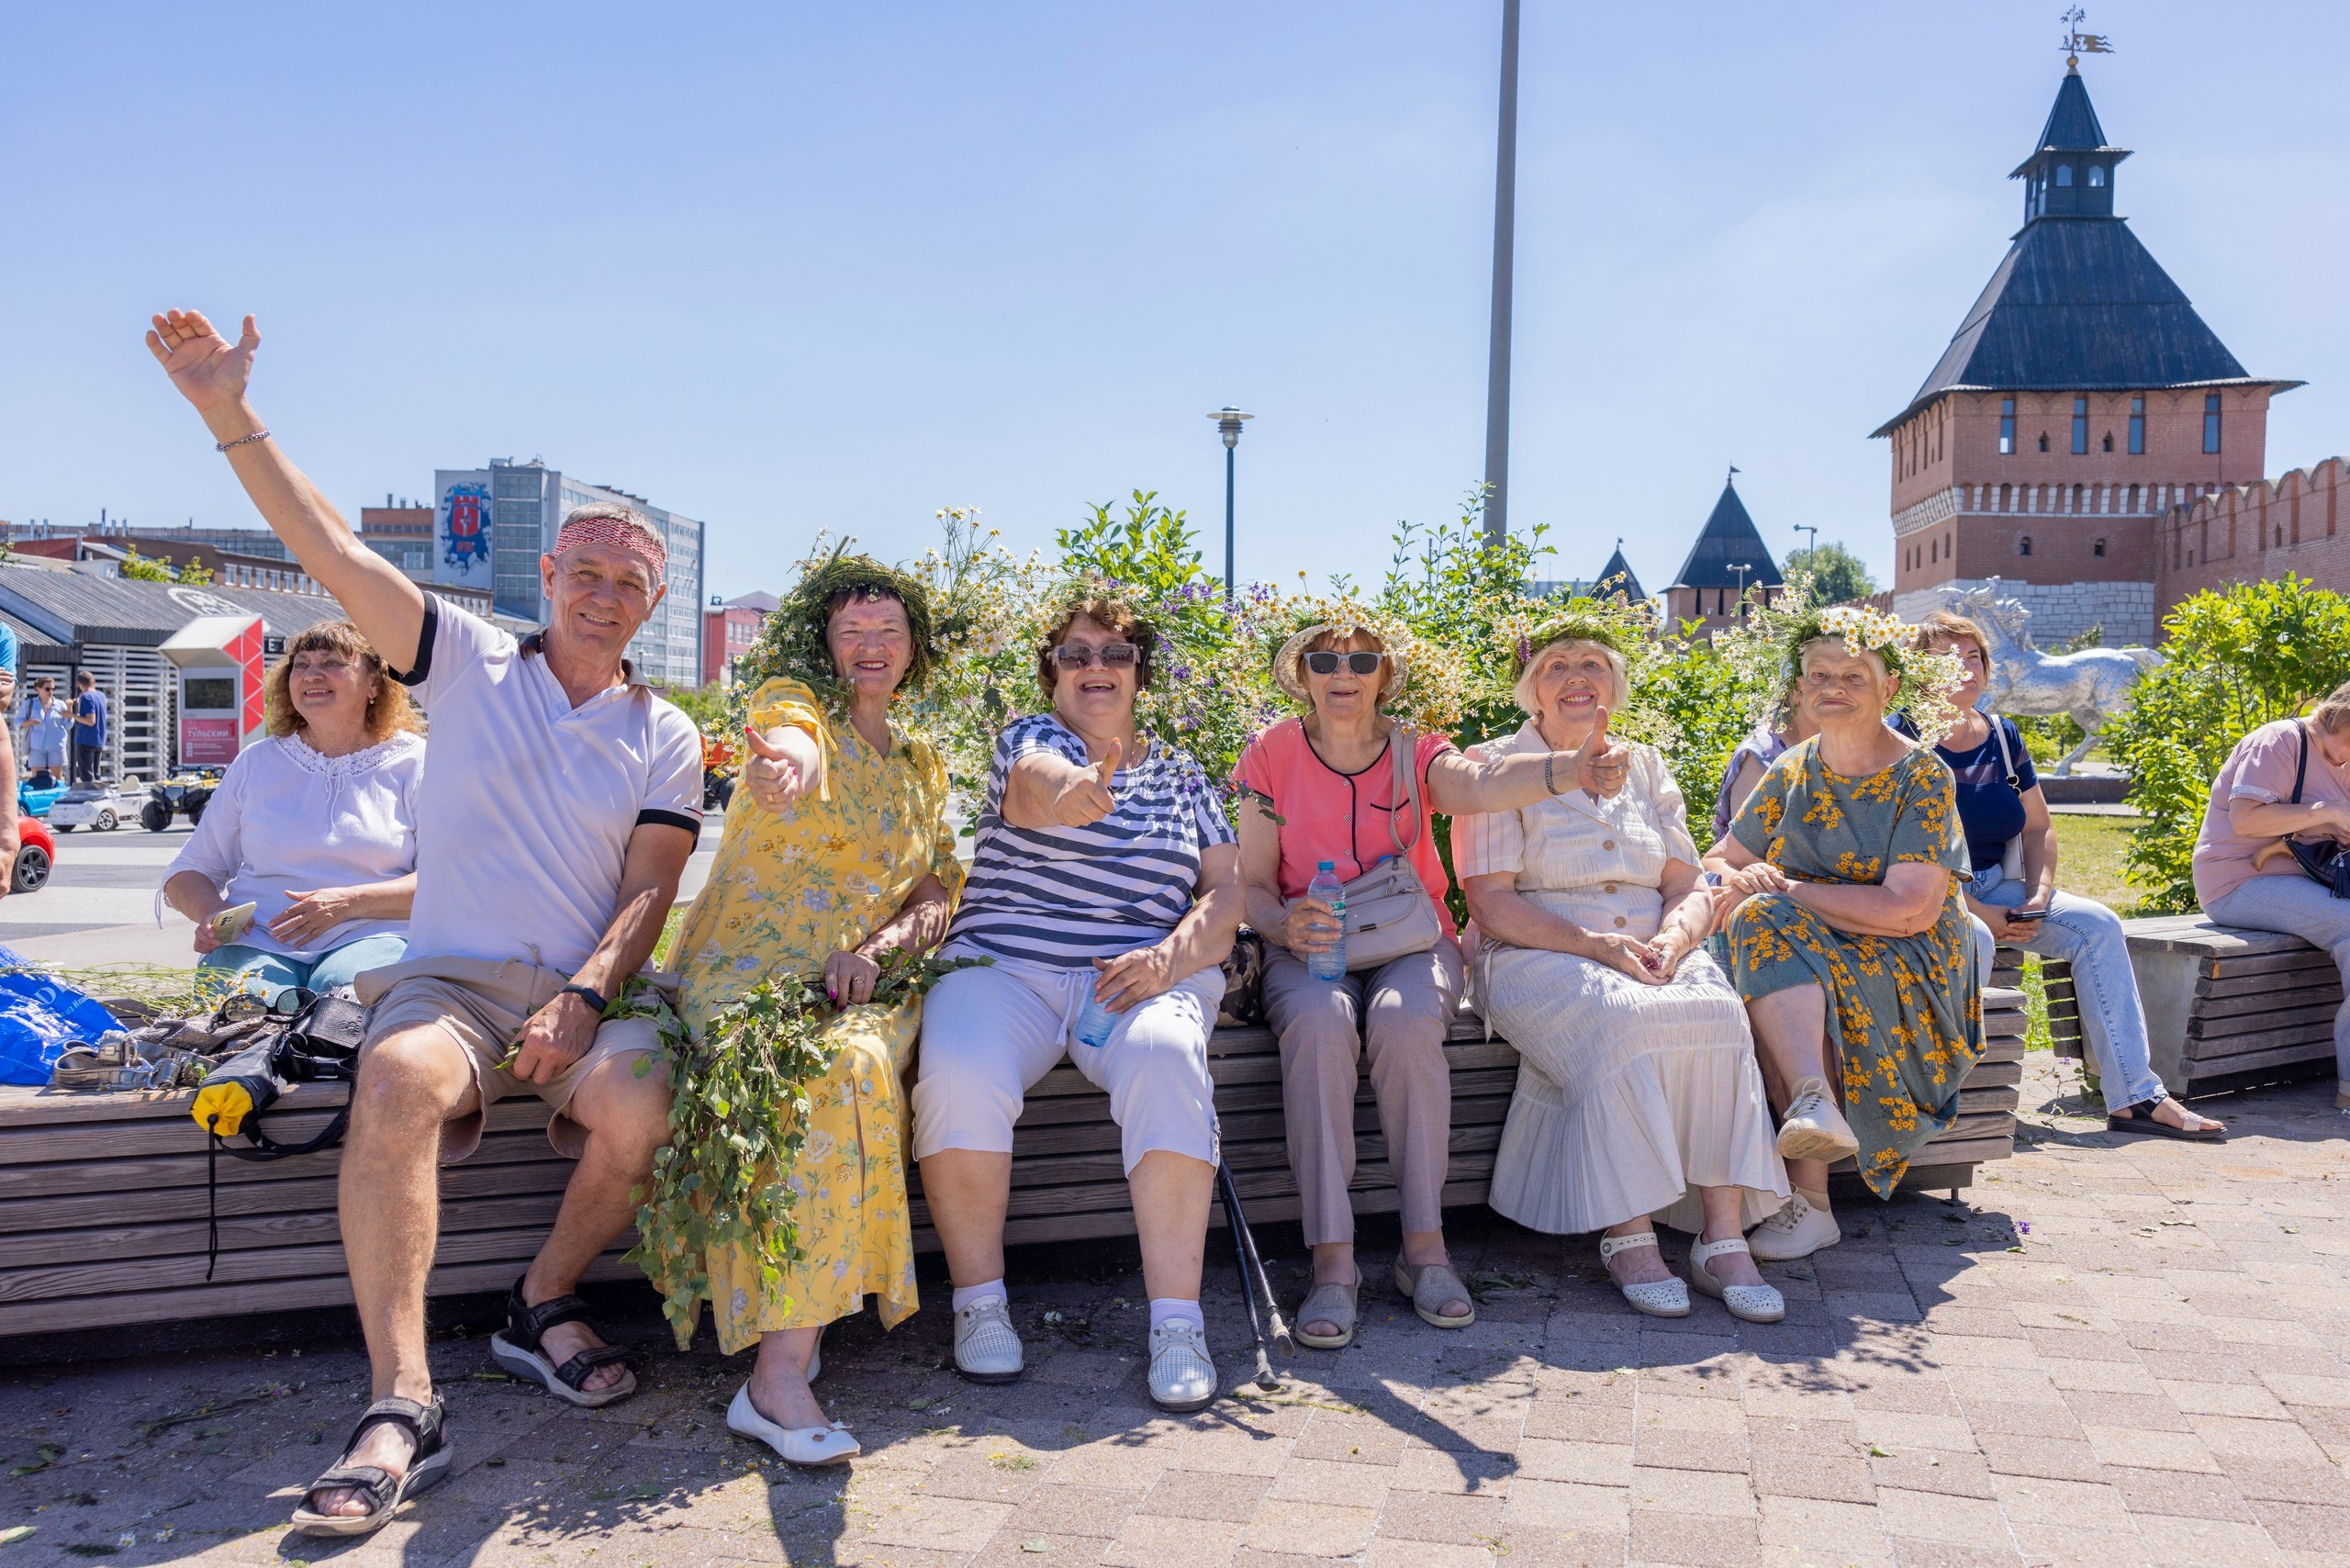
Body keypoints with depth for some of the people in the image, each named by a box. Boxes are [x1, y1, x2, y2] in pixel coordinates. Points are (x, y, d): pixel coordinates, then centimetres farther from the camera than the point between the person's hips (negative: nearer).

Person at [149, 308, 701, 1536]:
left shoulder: (664, 738, 9)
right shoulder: (469, 666, 9)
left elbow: (648, 896, 1)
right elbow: (334, 554, 0)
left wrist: (583, 1000, -16)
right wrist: (232, 417, -9)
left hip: (590, 986, 1)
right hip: (450, 976, 0)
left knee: (640, 1108, -29)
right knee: (398, 1080, -33)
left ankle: (543, 1305, 0)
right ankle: (401, 1405, -30)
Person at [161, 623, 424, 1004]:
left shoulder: (414, 763, 7)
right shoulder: (256, 762, 18)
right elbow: (188, 871, 20)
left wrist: (350, 902, -16)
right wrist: (211, 911, -4)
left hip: (371, 937, -2)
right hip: (258, 943, 2)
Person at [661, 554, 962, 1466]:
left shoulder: (921, 767, 21)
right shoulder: (793, 704, 7)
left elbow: (937, 901, 13)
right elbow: (794, 740, -22)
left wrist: (875, 947, -10)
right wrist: (789, 757, -49)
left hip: (866, 977, 3)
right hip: (747, 965, -3)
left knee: (856, 1060, -33)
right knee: (839, 1075, -35)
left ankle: (779, 1365, -31)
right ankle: (785, 1368, -37)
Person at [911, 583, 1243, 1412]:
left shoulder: (1180, 775, 19)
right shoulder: (1029, 738, 9)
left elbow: (1226, 891, 11)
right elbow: (1038, 783, -17)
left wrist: (1172, 954, -11)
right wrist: (1073, 791, -44)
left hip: (1141, 972, 1)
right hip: (1005, 965, -1)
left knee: (1166, 1061, -33)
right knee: (957, 1075, -31)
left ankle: (1176, 1320, -28)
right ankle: (979, 1299, -11)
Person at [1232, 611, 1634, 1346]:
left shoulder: (1415, 754, 5)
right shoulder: (1271, 753, 5)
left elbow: (1481, 783, -20)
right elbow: (1251, 882, 3)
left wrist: (1570, 769, -42)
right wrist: (1286, 927, -21)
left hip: (1412, 942, 1)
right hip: (1309, 951, 0)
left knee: (1406, 1019, -34)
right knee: (1319, 1021, -35)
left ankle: (1424, 1246, -22)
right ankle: (1332, 1258, -31)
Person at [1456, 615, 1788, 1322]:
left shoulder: (1645, 767, 19)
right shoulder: (1497, 766, 4)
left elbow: (1691, 890, 13)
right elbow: (1490, 903, -7)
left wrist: (1669, 940, -11)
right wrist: (1596, 945, -18)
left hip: (1653, 955, 4)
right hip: (1541, 960, -4)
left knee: (1720, 1017, -27)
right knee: (1620, 1024, -35)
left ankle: (1723, 1238, -26)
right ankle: (1627, 1236, -25)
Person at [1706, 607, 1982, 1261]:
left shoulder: (1923, 778, -5)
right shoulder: (1791, 772, 11)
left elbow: (1906, 911, -16)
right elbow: (1718, 861, 10)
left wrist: (1784, 890, -16)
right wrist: (1742, 881, -15)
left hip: (1910, 970, -4)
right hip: (1805, 955, 4)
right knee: (1764, 922, -30)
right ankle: (1815, 1102, -45)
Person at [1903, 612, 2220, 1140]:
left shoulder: (2003, 736, 11)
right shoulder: (1904, 738, -9)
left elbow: (2039, 829, 16)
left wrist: (2037, 896, -3)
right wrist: (1975, 912, -20)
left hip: (1994, 886, 7)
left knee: (2098, 926, -8)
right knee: (1971, 941, -36)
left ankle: (2136, 1097, -8)